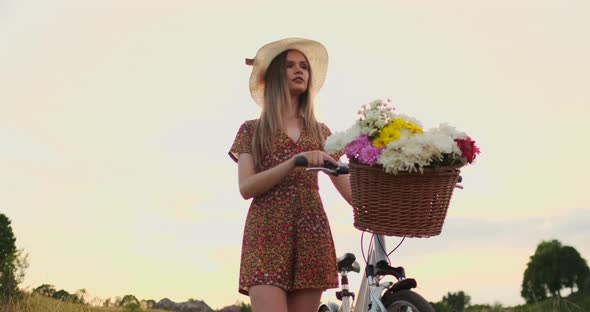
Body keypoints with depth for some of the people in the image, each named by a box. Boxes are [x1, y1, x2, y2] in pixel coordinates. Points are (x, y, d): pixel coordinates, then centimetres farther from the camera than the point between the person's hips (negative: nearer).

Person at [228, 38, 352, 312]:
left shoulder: (321, 132, 18)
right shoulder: (252, 130, 11)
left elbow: (346, 185, 9)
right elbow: (246, 188, -4)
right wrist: (296, 161, -16)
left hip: (312, 235, 3)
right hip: (267, 234, -3)